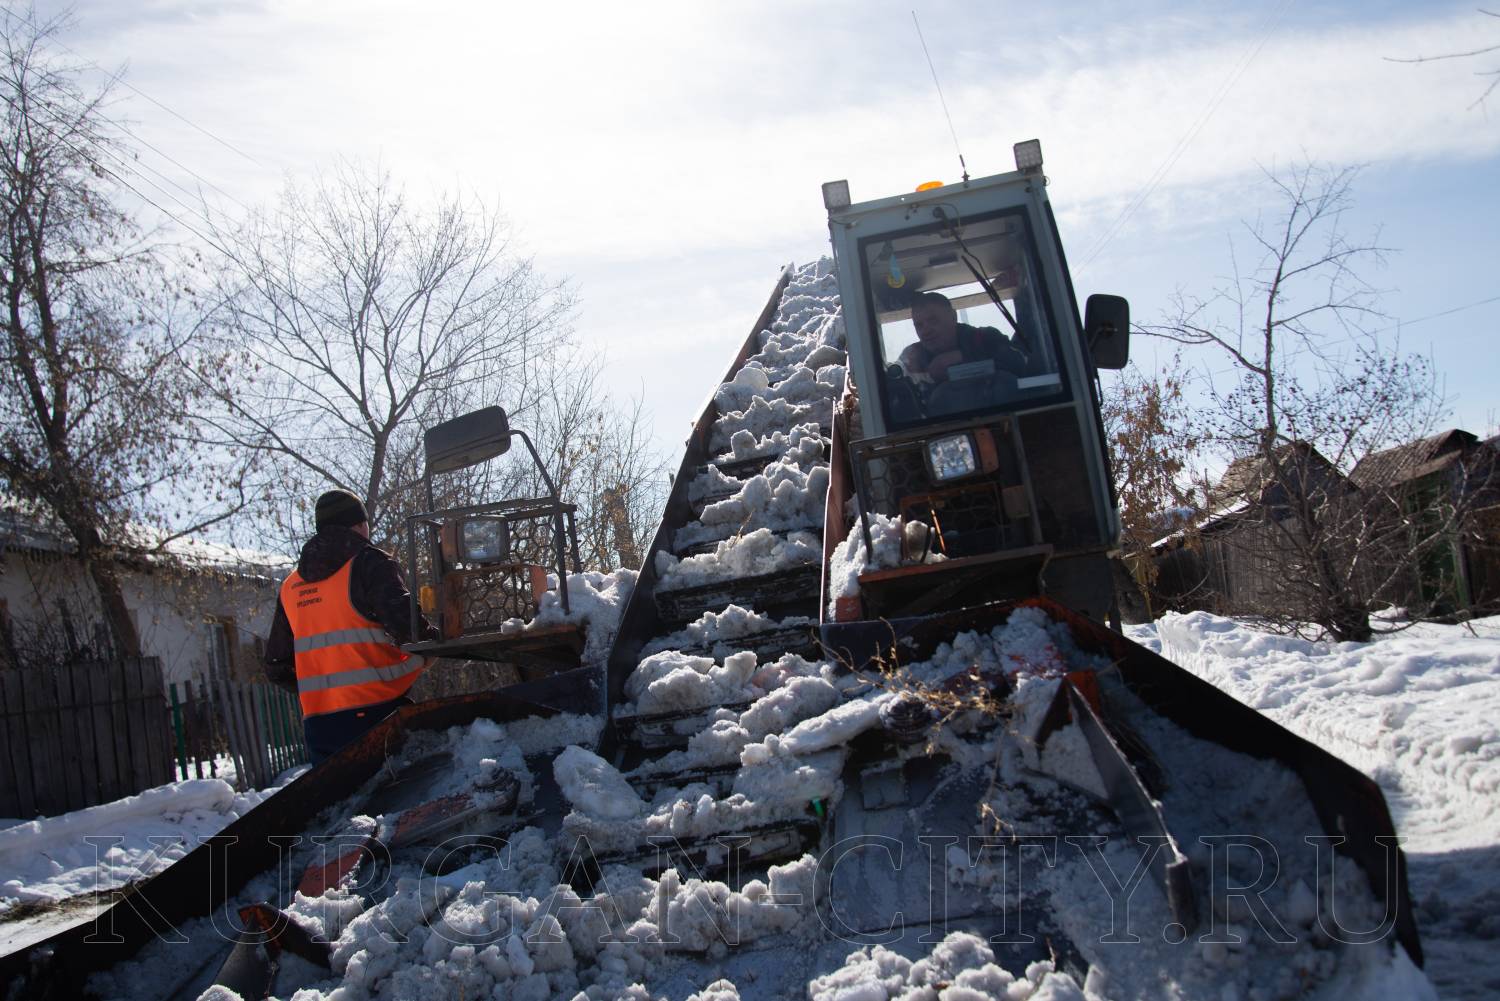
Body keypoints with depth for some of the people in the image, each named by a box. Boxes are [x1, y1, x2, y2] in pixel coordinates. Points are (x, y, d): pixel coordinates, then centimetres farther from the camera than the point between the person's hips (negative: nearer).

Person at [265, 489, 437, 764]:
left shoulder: (290, 587, 16)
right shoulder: (369, 564, -3)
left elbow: (277, 668, 21)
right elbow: (404, 621, -18)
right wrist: (435, 640, 1)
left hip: (318, 720, 6)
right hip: (377, 712, -6)